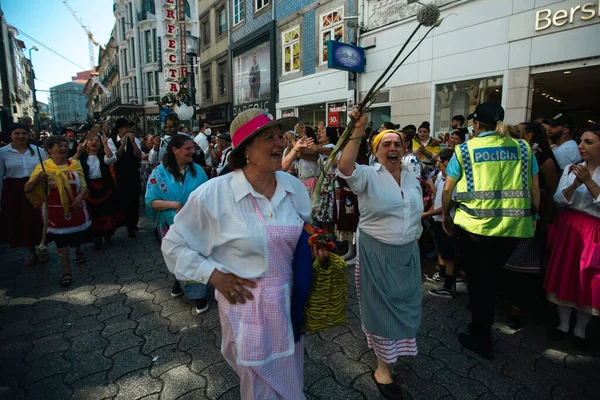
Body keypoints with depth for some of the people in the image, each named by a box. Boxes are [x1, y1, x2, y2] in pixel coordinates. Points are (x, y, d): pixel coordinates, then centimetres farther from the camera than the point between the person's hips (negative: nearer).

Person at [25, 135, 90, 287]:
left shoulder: (75, 164, -1)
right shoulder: (43, 167, -7)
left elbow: (84, 185, -1)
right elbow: (27, 189, -10)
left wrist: (80, 196, -23)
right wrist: (38, 178, -30)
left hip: (75, 208, 2)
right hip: (55, 210, -2)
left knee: (78, 235, 17)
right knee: (61, 239, 2)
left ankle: (78, 251, 50)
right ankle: (67, 271, 10)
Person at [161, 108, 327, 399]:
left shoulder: (294, 186, -4)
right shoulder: (213, 194, -18)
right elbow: (174, 245, -6)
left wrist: (313, 244, -4)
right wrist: (214, 275, -14)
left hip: (289, 299, 5)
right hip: (246, 302, -4)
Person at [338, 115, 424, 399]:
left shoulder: (412, 180, 8)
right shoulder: (368, 176, -11)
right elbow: (345, 168, -33)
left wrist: (413, 240, 15)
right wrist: (358, 132, -35)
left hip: (407, 253, 6)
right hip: (376, 254, -5)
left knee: (403, 304, 20)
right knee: (381, 306, 7)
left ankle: (397, 346, 50)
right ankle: (382, 368, 27)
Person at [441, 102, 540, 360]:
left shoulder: (464, 149, -2)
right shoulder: (522, 148, 6)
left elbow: (448, 189, -3)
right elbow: (534, 189, 8)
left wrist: (445, 215, 12)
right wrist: (533, 217, 20)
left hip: (474, 225, -3)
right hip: (512, 226, 4)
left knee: (478, 282, 11)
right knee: (491, 279, 21)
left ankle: (482, 340, 24)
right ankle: (483, 329, 39)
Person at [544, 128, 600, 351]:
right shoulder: (570, 169, 5)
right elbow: (558, 199, -3)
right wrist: (574, 185, -19)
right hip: (567, 228, 3)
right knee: (564, 275, 7)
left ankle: (580, 329, 24)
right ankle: (563, 324, 24)